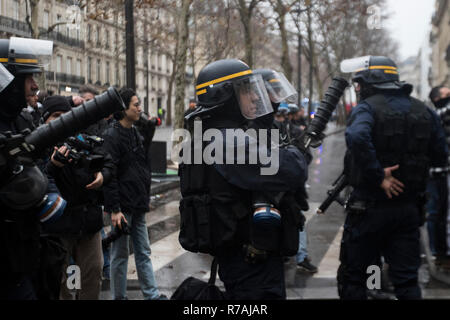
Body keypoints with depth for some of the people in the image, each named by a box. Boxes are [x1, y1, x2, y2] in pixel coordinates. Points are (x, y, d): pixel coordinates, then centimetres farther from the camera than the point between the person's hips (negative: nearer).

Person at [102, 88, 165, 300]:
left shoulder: (135, 134, 14)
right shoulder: (112, 135, -13)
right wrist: (114, 209, -22)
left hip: (138, 206, 8)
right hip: (123, 207, -8)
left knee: (143, 253, 11)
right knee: (120, 255, 2)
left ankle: (152, 295, 16)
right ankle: (119, 297, 11)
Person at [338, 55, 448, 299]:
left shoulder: (368, 107, -11)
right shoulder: (424, 112, 7)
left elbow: (357, 138, -32)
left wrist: (378, 176, -24)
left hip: (370, 207, -5)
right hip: (409, 210, 5)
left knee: (353, 278, 8)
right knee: (407, 280, 10)